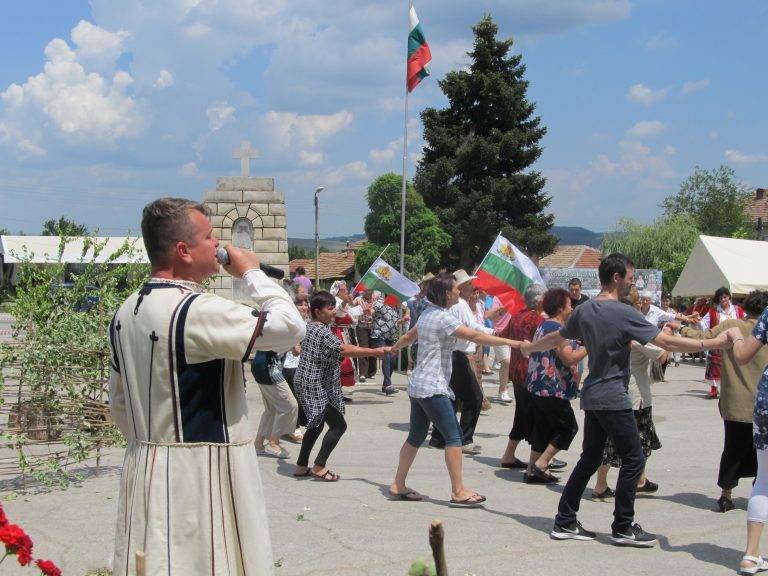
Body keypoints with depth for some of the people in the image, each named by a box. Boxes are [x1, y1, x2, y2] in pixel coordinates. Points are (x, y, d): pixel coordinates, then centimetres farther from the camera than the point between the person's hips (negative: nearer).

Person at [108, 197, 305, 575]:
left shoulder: (125, 313, 7)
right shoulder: (197, 311, -20)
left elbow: (118, 403, 16)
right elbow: (289, 327, -18)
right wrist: (252, 272, -5)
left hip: (144, 468, 8)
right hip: (201, 474, -8)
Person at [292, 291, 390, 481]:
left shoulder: (309, 327, 10)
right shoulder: (321, 332, -21)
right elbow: (345, 350, -33)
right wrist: (377, 352, -35)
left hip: (306, 383, 10)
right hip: (317, 387, -10)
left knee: (316, 424, 19)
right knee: (338, 425, -5)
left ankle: (301, 466, 22)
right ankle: (319, 466, -1)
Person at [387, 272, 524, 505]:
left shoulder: (427, 313, 13)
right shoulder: (443, 318, -16)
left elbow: (409, 336, 29)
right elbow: (475, 336, -23)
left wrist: (393, 348, 49)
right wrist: (511, 342, -24)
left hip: (417, 385, 10)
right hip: (433, 388, -10)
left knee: (416, 436, 15)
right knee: (454, 437, -7)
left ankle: (398, 485, 19)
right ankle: (459, 492, -6)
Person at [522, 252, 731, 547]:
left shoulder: (584, 310, 7)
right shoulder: (624, 314, -15)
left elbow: (557, 338, 21)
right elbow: (667, 341, -18)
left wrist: (529, 348, 40)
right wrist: (711, 343, -13)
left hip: (591, 397, 8)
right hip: (614, 399, -8)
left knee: (590, 459, 14)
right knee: (633, 459, 1)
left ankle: (565, 522, 15)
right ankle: (623, 528, 6)